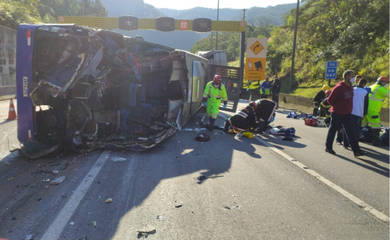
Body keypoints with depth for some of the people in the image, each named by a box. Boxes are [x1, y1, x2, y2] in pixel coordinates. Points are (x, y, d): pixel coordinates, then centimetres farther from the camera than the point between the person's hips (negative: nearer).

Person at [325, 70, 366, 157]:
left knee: (351, 132, 2)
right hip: (337, 114, -7)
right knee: (333, 130, 6)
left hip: (347, 114, 7)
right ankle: (328, 147, 22)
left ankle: (356, 150, 2)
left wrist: (348, 108, 16)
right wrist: (337, 107, -4)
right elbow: (330, 99, -14)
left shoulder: (350, 87, 9)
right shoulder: (339, 87, -16)